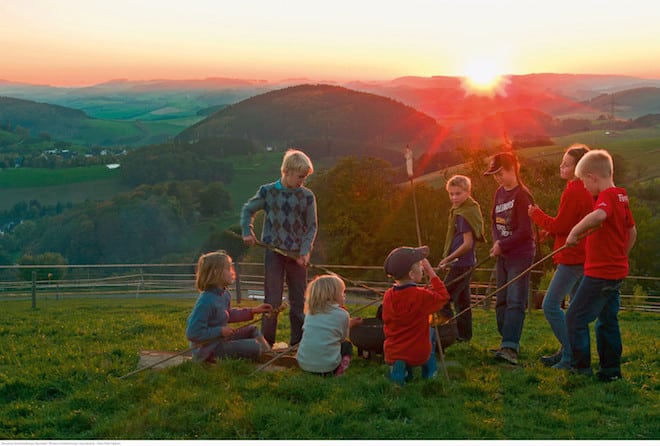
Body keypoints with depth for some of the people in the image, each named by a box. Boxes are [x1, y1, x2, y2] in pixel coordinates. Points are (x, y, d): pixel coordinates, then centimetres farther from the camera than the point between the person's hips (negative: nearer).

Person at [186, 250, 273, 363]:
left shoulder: (224, 294, 2)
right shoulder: (206, 301, -28)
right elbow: (193, 334, -28)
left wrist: (253, 311, 16)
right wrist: (220, 331, -24)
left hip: (221, 339, 10)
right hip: (208, 350, -10)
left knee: (252, 330, 18)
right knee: (255, 347, -15)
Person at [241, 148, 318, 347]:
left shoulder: (307, 196, -1)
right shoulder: (268, 191, -3)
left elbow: (311, 227, 3)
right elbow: (248, 209, 13)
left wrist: (305, 251, -9)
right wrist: (247, 232, 1)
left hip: (297, 254, 2)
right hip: (274, 252, -2)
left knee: (298, 301, 9)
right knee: (272, 300, -2)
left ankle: (298, 343, 20)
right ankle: (266, 343, 7)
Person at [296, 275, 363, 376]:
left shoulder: (310, 312, 10)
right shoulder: (342, 314, -2)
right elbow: (342, 338, 8)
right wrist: (349, 325, 29)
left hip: (303, 363, 5)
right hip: (327, 364, -4)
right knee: (347, 345, 23)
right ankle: (337, 373, 1)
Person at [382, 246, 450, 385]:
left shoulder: (388, 295, -6)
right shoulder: (422, 296, -20)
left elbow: (387, 322, 5)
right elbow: (443, 296, -3)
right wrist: (431, 272, -2)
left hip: (391, 354, 2)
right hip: (418, 355, -2)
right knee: (430, 331, 28)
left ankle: (400, 368, 11)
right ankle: (430, 371, 24)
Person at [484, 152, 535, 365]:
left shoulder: (522, 195, -14)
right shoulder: (499, 193, 11)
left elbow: (524, 230, -17)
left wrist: (503, 246, -15)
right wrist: (497, 242, -4)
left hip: (520, 255, -9)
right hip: (503, 255, 9)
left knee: (515, 302, -12)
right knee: (501, 300, 11)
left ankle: (510, 347, -18)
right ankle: (508, 343, 20)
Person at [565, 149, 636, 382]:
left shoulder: (606, 197, -17)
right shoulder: (621, 197, 10)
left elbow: (599, 215, -42)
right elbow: (632, 232, 20)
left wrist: (574, 232, -32)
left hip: (599, 273, -10)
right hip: (617, 271, 10)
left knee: (575, 318, -1)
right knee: (607, 320, 17)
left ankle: (582, 367, 4)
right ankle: (611, 369, 23)